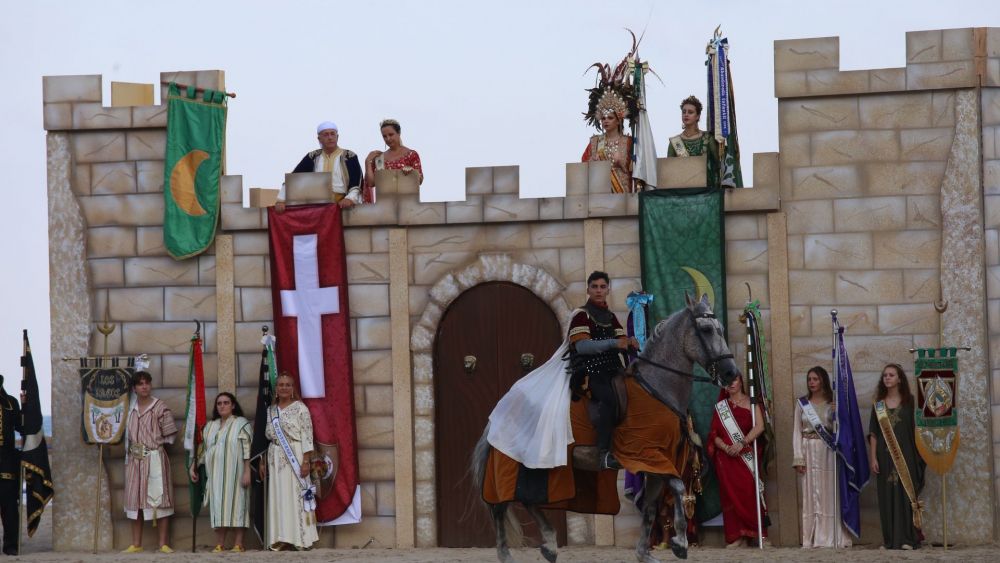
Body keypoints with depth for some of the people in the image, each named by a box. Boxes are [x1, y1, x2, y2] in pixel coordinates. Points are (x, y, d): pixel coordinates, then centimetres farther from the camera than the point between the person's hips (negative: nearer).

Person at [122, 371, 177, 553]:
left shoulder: (160, 408, -4)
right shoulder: (131, 410, 9)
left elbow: (170, 435, -3)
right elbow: (128, 436, 15)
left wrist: (156, 443, 3)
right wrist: (128, 459, 11)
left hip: (155, 458, -5)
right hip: (135, 460, 5)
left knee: (159, 499, -6)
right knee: (135, 500, 7)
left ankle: (163, 544, -4)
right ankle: (136, 544, 13)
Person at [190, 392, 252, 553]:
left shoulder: (241, 423, 0)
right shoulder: (210, 426, 16)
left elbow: (247, 450, -7)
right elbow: (204, 449, 19)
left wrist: (247, 472, -15)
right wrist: (194, 466, 9)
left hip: (234, 473, -5)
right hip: (215, 474, 5)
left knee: (236, 503, -6)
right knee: (218, 506, 1)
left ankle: (238, 544, -6)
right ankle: (219, 544, 1)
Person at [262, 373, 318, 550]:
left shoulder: (300, 408, -3)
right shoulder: (270, 411, 13)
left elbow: (307, 436, -8)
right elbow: (267, 437, 16)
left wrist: (306, 461, -15)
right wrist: (263, 462, 10)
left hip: (295, 458, -5)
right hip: (276, 460, 5)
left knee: (296, 496, -6)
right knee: (278, 498, 2)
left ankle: (301, 539, -4)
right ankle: (283, 539, 3)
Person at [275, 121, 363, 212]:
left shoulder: (349, 157, 6)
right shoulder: (312, 157, 13)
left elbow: (357, 183, -2)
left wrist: (350, 199, -23)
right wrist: (281, 201, -7)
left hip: (341, 205, -2)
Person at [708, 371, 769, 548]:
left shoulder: (750, 402, 7)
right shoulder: (720, 407, 15)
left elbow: (759, 426, -6)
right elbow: (714, 434, 9)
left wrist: (742, 444, -17)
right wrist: (725, 447, -11)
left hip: (747, 456, -2)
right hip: (726, 458, 2)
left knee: (751, 491, -12)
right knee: (731, 494, -4)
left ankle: (758, 534, -12)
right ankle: (735, 536, -5)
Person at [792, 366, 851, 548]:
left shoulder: (832, 403, 6)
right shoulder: (802, 403, 8)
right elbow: (797, 431, 4)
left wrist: (837, 413, -12)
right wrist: (798, 458, -3)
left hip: (827, 452, -1)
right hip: (808, 452, 1)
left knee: (829, 492, -3)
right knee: (811, 494, 0)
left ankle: (831, 537, 0)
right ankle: (813, 538, 2)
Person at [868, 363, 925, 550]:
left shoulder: (909, 401, 3)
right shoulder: (878, 405, 9)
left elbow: (915, 428, 2)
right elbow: (873, 433, 7)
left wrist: (917, 455, -6)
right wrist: (873, 458, -1)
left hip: (905, 456, -2)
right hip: (885, 456, 2)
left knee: (905, 494, -5)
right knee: (887, 497, 0)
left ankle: (907, 538, -4)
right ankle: (890, 539, 3)